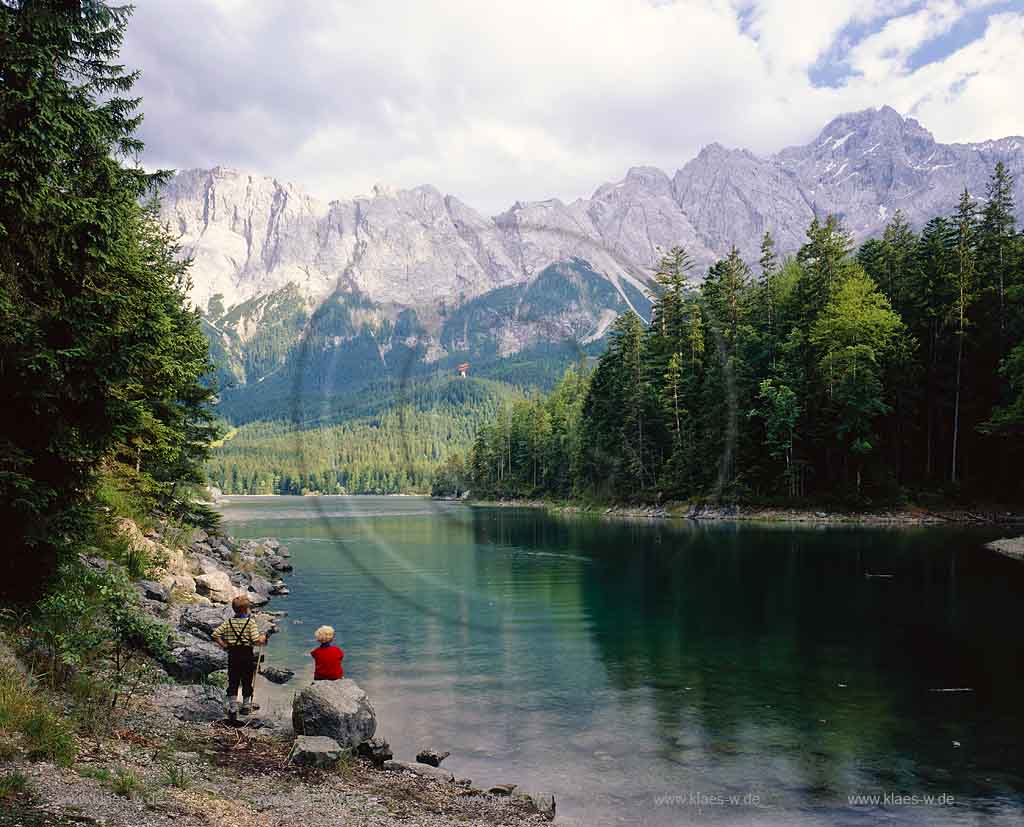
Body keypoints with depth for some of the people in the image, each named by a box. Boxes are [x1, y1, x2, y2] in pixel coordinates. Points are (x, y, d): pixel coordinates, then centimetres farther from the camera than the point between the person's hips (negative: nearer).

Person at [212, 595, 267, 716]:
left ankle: (232, 707, 10)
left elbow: (215, 634, -5)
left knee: (232, 682, 10)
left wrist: (224, 645, 4)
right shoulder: (251, 622, -11)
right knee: (247, 681, 12)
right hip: (247, 655, -3)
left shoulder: (229, 622, 0)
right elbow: (256, 641, -18)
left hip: (232, 655, 3)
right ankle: (246, 706, 22)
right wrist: (264, 638, 2)